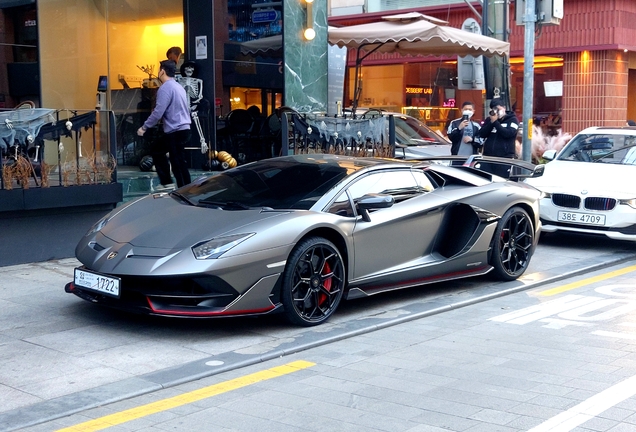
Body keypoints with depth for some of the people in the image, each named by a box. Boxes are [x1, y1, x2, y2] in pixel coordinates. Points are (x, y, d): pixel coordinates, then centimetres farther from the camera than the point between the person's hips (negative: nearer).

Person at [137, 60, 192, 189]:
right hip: (184, 129, 10)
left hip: (175, 132, -10)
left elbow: (158, 112, -19)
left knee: (178, 164, -4)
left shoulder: (165, 88, -12)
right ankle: (167, 183, 18)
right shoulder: (178, 86, 16)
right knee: (157, 150, 19)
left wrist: (144, 127, -10)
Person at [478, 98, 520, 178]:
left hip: (505, 159, -4)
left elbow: (509, 133, -14)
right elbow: (481, 134, 4)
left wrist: (495, 122, -12)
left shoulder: (513, 119, 3)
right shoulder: (489, 119, 14)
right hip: (488, 157, 4)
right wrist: (491, 122, -7)